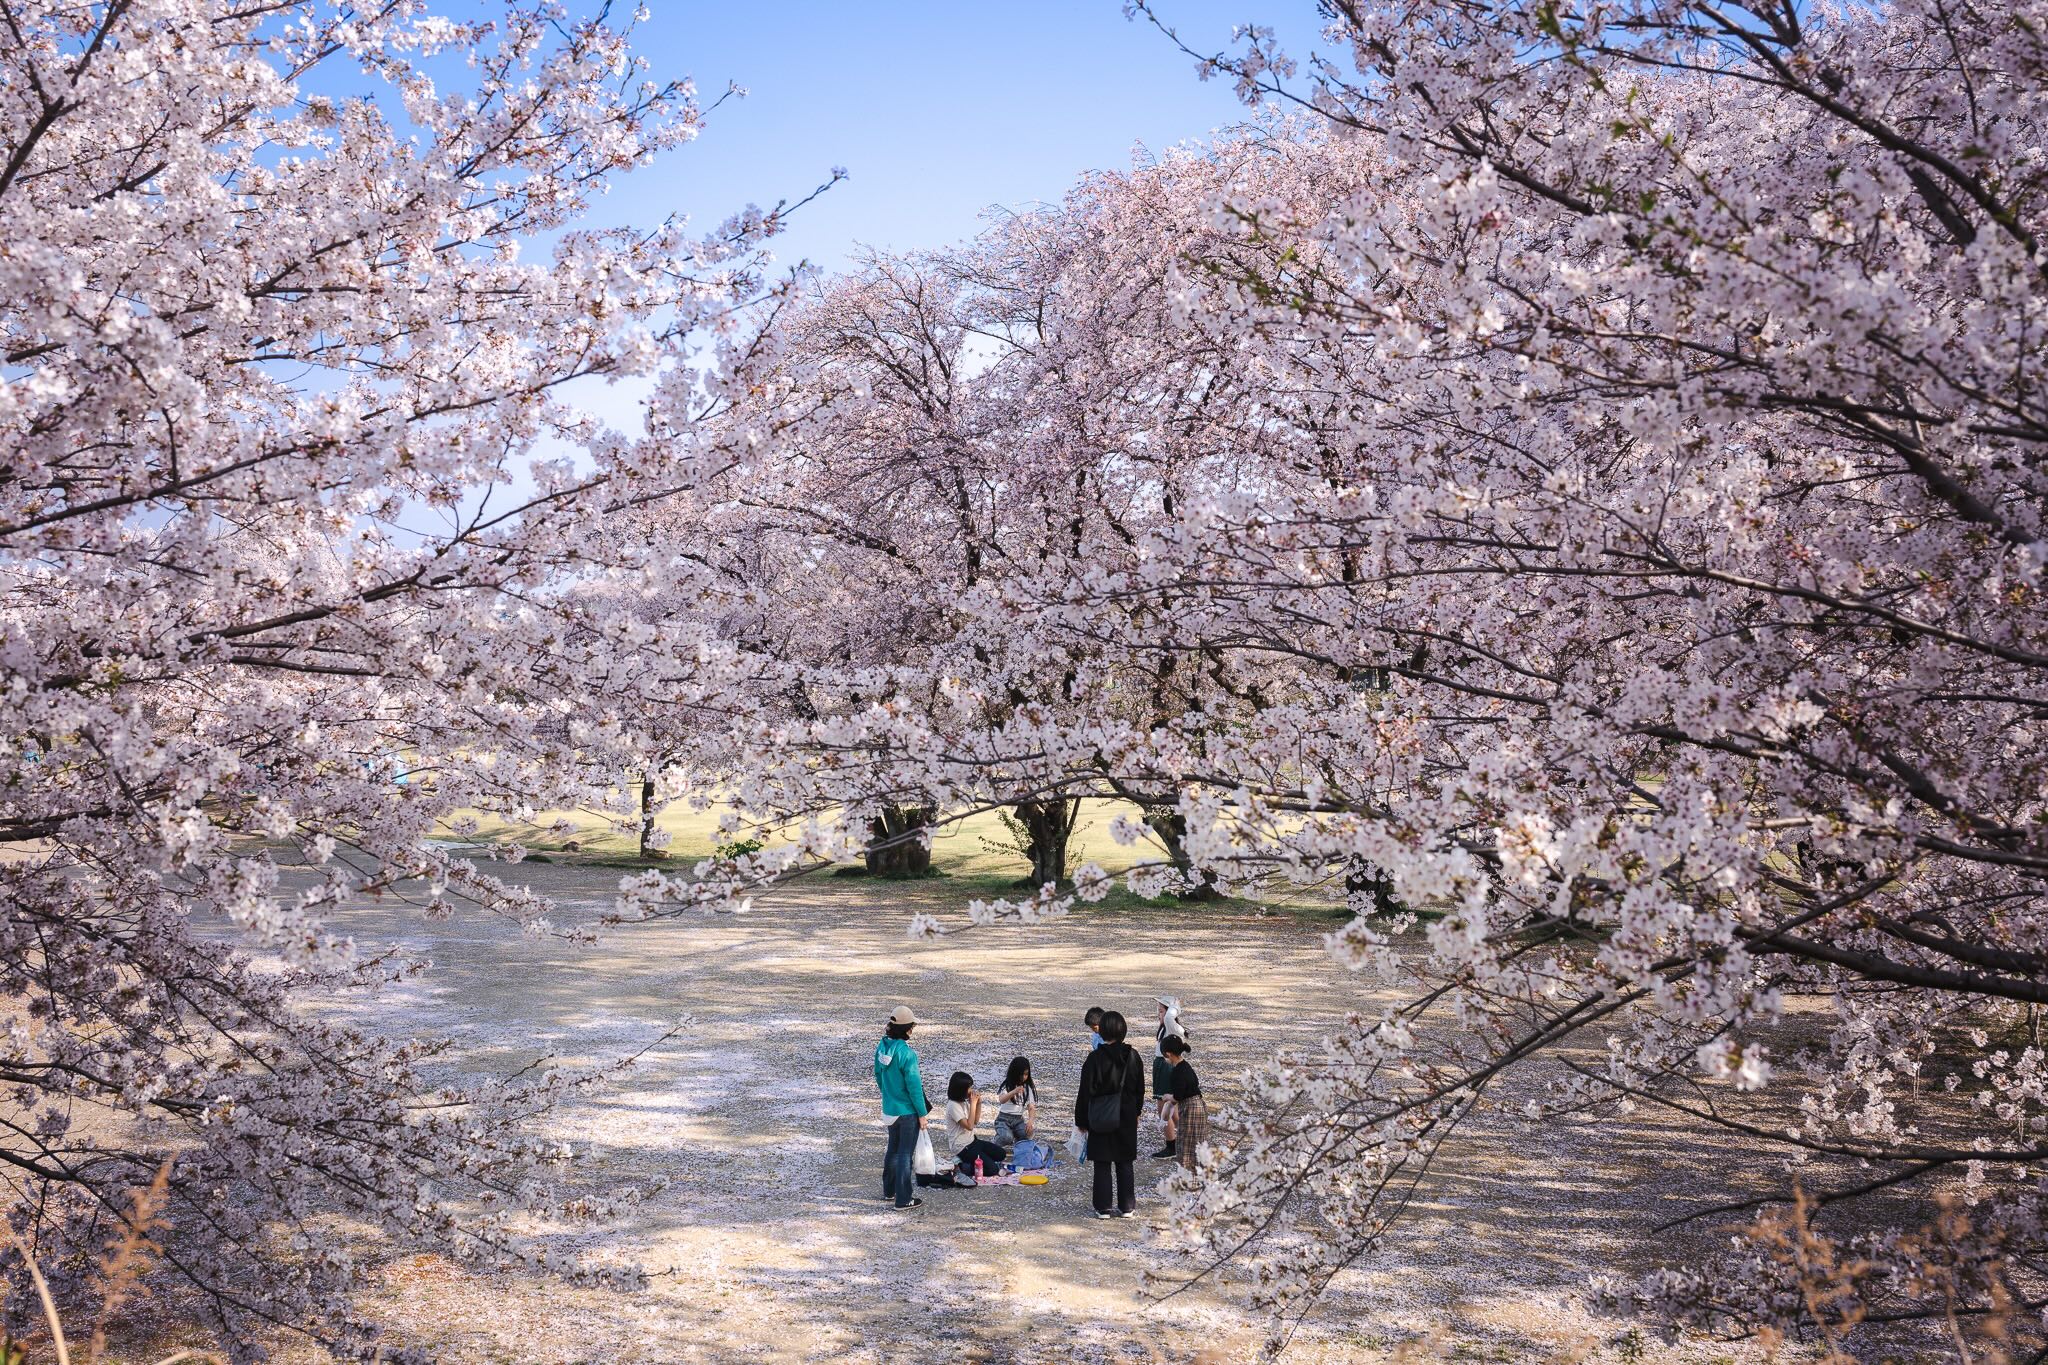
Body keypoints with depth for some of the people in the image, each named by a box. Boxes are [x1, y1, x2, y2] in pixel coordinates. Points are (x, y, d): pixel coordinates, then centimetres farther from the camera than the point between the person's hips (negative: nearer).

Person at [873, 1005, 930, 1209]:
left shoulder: (882, 1047, -3)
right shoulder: (906, 1053, -26)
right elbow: (914, 1086, -22)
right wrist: (922, 1114, -12)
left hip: (889, 1108, 7)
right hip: (907, 1111, -7)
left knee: (893, 1149, 23)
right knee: (905, 1154, 3)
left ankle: (889, 1190, 36)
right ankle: (903, 1199, 10)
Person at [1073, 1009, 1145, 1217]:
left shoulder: (1095, 1058, -14)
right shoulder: (1133, 1056, -2)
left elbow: (1085, 1092, -9)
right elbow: (1140, 1089, 7)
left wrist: (1081, 1120, 1)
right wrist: (1136, 1113, 21)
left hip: (1101, 1119, -3)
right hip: (1127, 1117, 3)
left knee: (1102, 1164, 5)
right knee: (1124, 1163, 12)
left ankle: (1103, 1208, 8)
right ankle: (1126, 1207, 16)